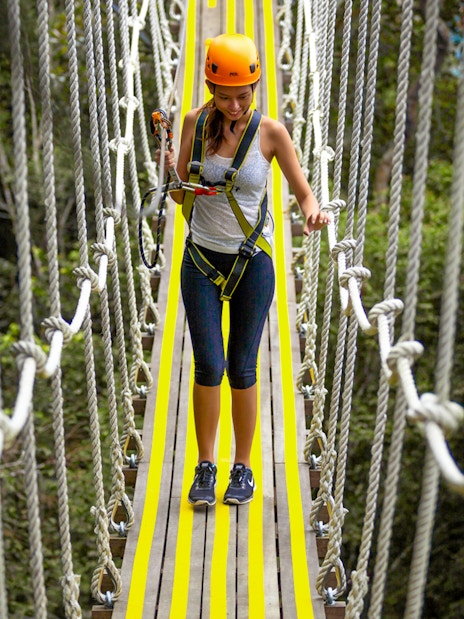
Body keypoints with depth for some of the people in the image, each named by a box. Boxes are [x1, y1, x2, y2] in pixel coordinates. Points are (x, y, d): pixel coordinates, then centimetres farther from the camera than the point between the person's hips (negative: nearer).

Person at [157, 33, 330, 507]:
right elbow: (181, 196, 2)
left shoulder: (271, 132, -10)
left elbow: (303, 193, -4)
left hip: (252, 261, -1)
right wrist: (169, 169, -20)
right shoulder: (196, 122, -4)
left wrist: (313, 211, -27)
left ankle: (243, 469, 18)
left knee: (242, 368, 3)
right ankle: (205, 468, 11)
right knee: (208, 366, -4)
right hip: (201, 259, 1)